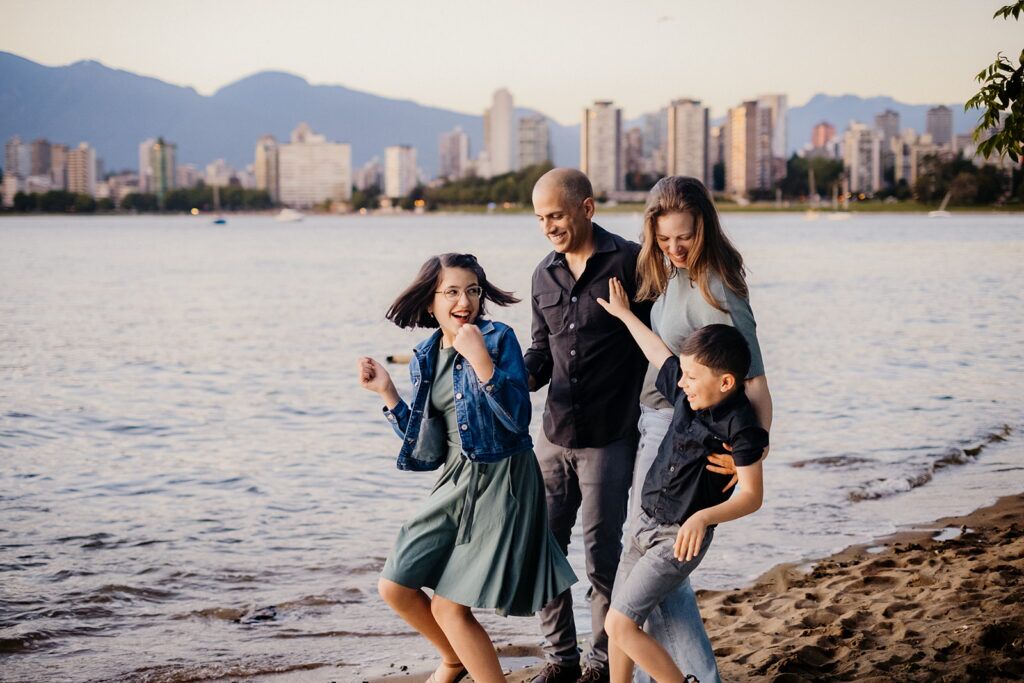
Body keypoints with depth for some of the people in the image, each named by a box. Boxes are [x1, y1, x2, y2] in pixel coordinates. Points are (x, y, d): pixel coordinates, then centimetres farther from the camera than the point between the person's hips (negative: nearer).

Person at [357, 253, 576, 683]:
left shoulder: (498, 339, -12)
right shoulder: (424, 358, 6)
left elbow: (518, 419, -21)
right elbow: (424, 443, 9)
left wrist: (481, 360, -27)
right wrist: (387, 392, 2)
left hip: (502, 482, -7)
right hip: (456, 481, 7)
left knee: (450, 608, -7)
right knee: (395, 588, 9)